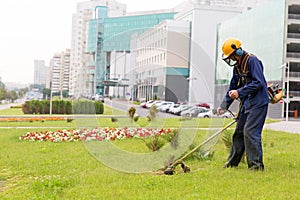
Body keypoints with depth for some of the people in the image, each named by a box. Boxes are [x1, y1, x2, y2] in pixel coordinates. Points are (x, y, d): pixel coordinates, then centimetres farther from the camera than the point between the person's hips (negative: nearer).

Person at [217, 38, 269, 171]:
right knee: (239, 132, 12)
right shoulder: (237, 66, 14)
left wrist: (239, 92, -24)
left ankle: (256, 165, -8)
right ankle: (232, 163, 22)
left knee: (250, 132, -14)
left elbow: (258, 83, -21)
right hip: (246, 104, 9)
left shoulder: (252, 61, -14)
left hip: (258, 103, -9)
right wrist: (224, 105, 18)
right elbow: (233, 86, 22)